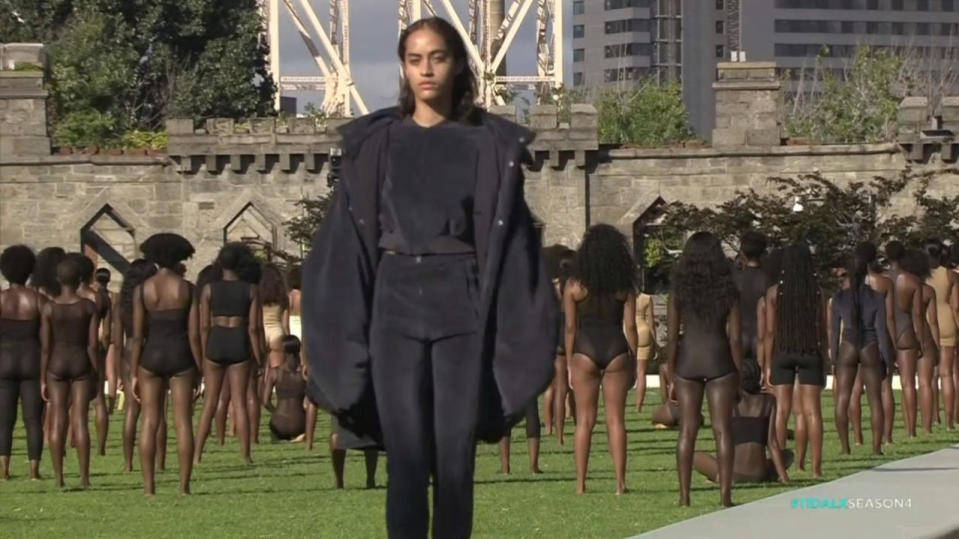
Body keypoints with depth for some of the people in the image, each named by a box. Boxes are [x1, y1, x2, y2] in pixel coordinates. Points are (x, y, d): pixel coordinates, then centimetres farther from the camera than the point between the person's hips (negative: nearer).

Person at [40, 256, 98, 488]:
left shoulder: (49, 308, -6)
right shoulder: (89, 307, -5)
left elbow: (45, 346, -5)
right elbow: (92, 345, -5)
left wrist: (43, 379, 1)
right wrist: (96, 374, 3)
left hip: (56, 364, 0)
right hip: (81, 364, 0)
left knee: (57, 422, 3)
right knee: (80, 421, 2)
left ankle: (59, 478, 1)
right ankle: (84, 476, -1)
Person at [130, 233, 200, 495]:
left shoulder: (142, 289, -2)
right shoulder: (187, 288, -3)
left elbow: (137, 335, -2)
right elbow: (194, 333, -5)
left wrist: (134, 374, 2)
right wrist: (200, 369, 3)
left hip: (152, 356, 1)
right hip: (180, 356, -1)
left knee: (149, 422, 4)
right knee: (183, 421, 2)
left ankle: (148, 486, 0)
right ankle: (184, 485, -1)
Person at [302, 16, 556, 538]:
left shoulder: (488, 145, 5)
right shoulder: (376, 143, 7)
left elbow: (508, 235, 3)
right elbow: (349, 238, 6)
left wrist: (514, 331, -4)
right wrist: (343, 332, -1)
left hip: (461, 304, 0)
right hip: (396, 303, 0)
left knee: (455, 454, -2)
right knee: (406, 455, -5)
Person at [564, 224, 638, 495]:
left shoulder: (575, 286, -2)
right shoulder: (624, 287, 1)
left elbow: (570, 327, -1)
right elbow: (630, 326, 1)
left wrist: (569, 364, 6)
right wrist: (634, 362, 8)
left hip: (585, 351, -1)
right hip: (617, 351, 1)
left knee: (585, 419, 5)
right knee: (615, 419, 4)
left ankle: (581, 483, 3)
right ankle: (620, 482, 1)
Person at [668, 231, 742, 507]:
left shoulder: (679, 293, -1)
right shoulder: (727, 293, -3)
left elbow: (672, 338, -2)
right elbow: (735, 338, -3)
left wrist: (672, 376, 4)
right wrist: (738, 375, 4)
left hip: (687, 361, 1)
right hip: (719, 360, -1)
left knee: (687, 430, 5)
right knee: (722, 430, 1)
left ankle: (684, 495, 2)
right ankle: (725, 494, -3)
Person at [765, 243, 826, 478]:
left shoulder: (775, 292, -2)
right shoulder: (818, 293, 0)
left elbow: (770, 331, -3)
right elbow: (822, 330, 2)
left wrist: (768, 364, 2)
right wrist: (823, 361, 10)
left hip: (783, 352, -1)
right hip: (810, 352, 1)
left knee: (781, 409, 2)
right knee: (812, 410, 2)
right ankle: (816, 467, -1)